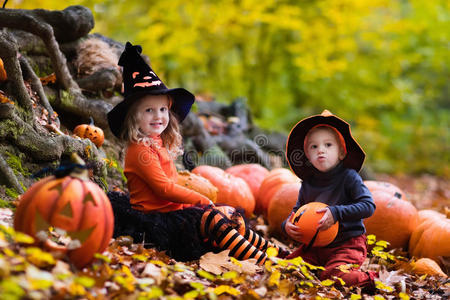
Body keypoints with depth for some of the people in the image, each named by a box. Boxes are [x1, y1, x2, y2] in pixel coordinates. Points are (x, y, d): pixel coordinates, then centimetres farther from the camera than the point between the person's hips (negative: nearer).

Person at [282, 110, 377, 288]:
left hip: (347, 244, -5)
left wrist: (337, 213, -27)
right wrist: (287, 225, -6)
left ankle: (368, 279, -1)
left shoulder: (349, 177, -8)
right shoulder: (307, 184, 6)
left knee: (333, 276, -28)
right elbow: (298, 210, 17)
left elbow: (369, 206, -17)